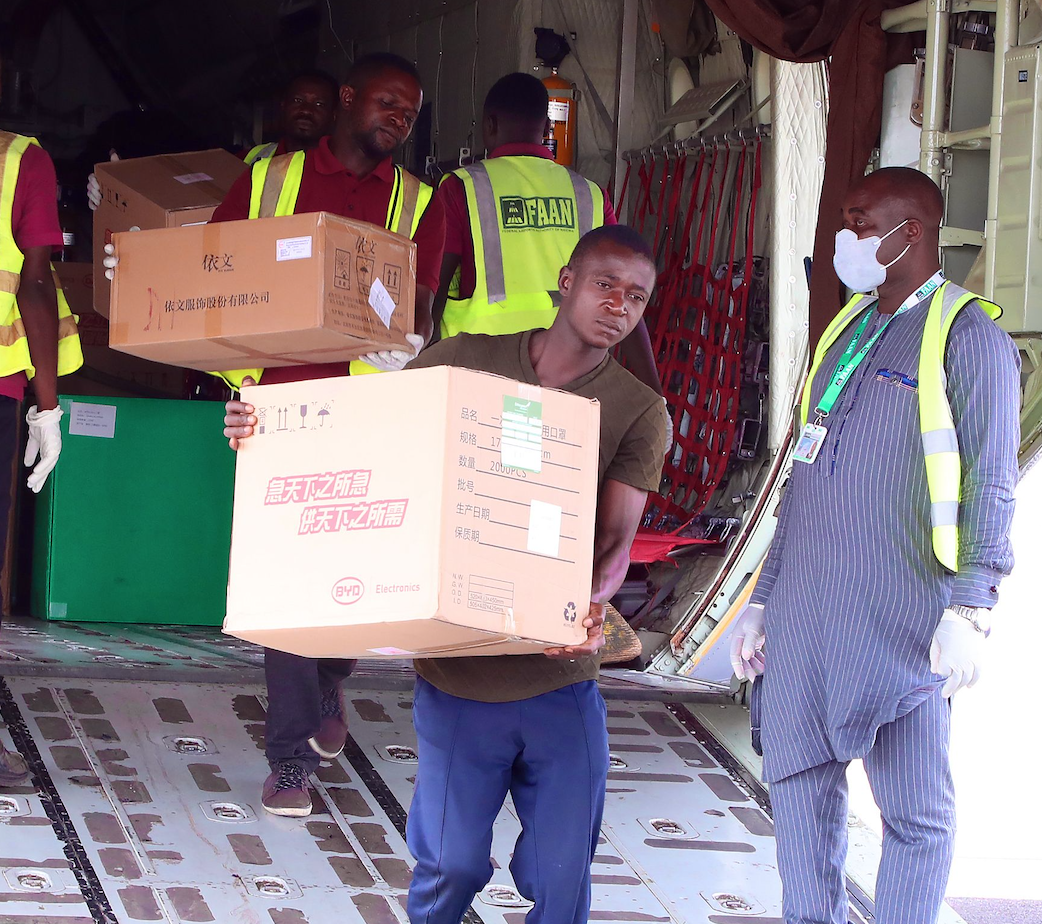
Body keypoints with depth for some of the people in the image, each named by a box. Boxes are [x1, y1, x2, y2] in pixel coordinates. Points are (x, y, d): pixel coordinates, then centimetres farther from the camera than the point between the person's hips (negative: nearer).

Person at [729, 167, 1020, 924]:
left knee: (916, 811, -1)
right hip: (806, 613, 7)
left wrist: (970, 610, -21)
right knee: (801, 779, 9)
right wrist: (763, 602, 19)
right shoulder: (845, 335, 18)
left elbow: (989, 488, -12)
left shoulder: (966, 336, -5)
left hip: (900, 620, -7)